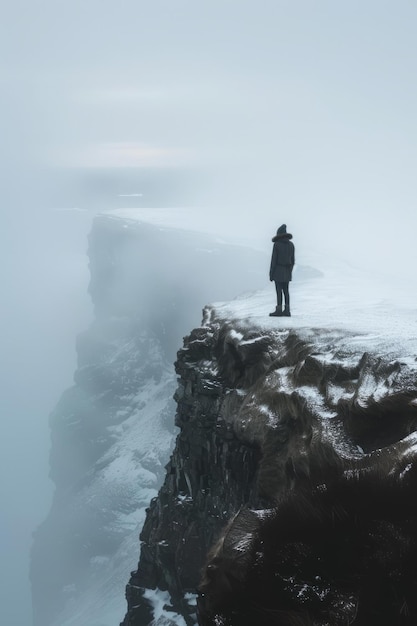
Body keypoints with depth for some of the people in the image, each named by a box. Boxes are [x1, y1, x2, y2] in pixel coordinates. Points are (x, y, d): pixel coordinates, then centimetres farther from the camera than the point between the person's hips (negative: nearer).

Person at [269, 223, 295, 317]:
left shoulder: (277, 244, -11)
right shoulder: (291, 244, 5)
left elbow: (274, 259, -12)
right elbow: (292, 260, 8)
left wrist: (271, 274, -8)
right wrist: (290, 271, 17)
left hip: (278, 270, -6)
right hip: (287, 270, 6)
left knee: (279, 290, -5)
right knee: (285, 290, 8)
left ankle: (279, 310, -6)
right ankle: (287, 310, 4)